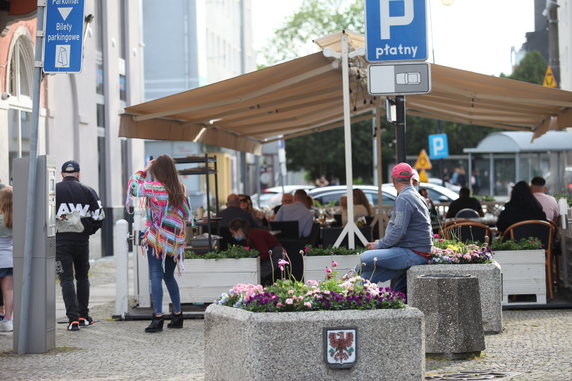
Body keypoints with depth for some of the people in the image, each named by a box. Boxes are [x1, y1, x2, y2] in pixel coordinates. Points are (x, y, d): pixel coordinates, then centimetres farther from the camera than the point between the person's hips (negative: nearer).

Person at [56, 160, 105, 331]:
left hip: (60, 240, -2)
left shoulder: (53, 190, -3)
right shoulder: (87, 191, 2)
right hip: (82, 240, 2)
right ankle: (84, 316, 21)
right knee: (82, 277, 18)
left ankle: (73, 319, -9)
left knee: (66, 279, -1)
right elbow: (99, 216, 2)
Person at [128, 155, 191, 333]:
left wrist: (145, 170, 9)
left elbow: (133, 186, 2)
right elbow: (186, 214, 13)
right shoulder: (180, 189, 5)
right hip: (175, 242, 6)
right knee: (169, 276, 17)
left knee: (156, 276, -6)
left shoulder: (154, 187, -11)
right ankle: (177, 314, 19)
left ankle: (158, 316, -16)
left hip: (157, 239, -6)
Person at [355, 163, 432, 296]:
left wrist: (379, 245, -8)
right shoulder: (416, 196, 19)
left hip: (413, 254, -10)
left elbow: (398, 231, -21)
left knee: (366, 258, -14)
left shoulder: (403, 199, -14)